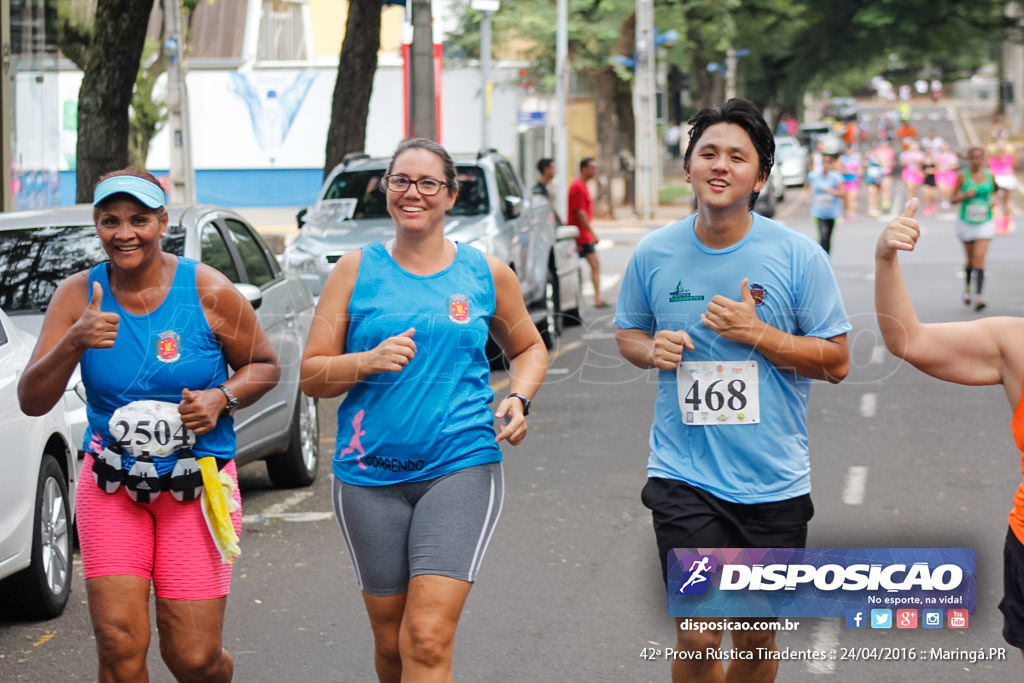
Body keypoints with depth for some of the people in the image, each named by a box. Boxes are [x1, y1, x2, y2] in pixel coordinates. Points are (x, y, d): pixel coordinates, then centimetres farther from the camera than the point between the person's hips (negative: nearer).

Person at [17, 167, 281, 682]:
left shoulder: (208, 292, -7)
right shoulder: (79, 295, -3)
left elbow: (265, 365, 6)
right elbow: (31, 402, -6)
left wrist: (222, 398, -14)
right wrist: (74, 343, -24)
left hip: (198, 488, -1)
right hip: (111, 486, 1)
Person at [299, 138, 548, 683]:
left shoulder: (486, 274, 7)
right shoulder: (357, 270, 4)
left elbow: (528, 347, 23)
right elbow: (310, 375, 3)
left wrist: (518, 400, 3)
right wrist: (369, 360, -16)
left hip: (461, 469, -1)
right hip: (370, 474, 1)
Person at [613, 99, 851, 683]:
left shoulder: (798, 256, -6)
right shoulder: (654, 254, -1)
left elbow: (836, 361, -3)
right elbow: (629, 334, 15)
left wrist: (757, 334, -17)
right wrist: (652, 350, -8)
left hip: (774, 481, 0)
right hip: (685, 476, 0)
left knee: (756, 636, 13)